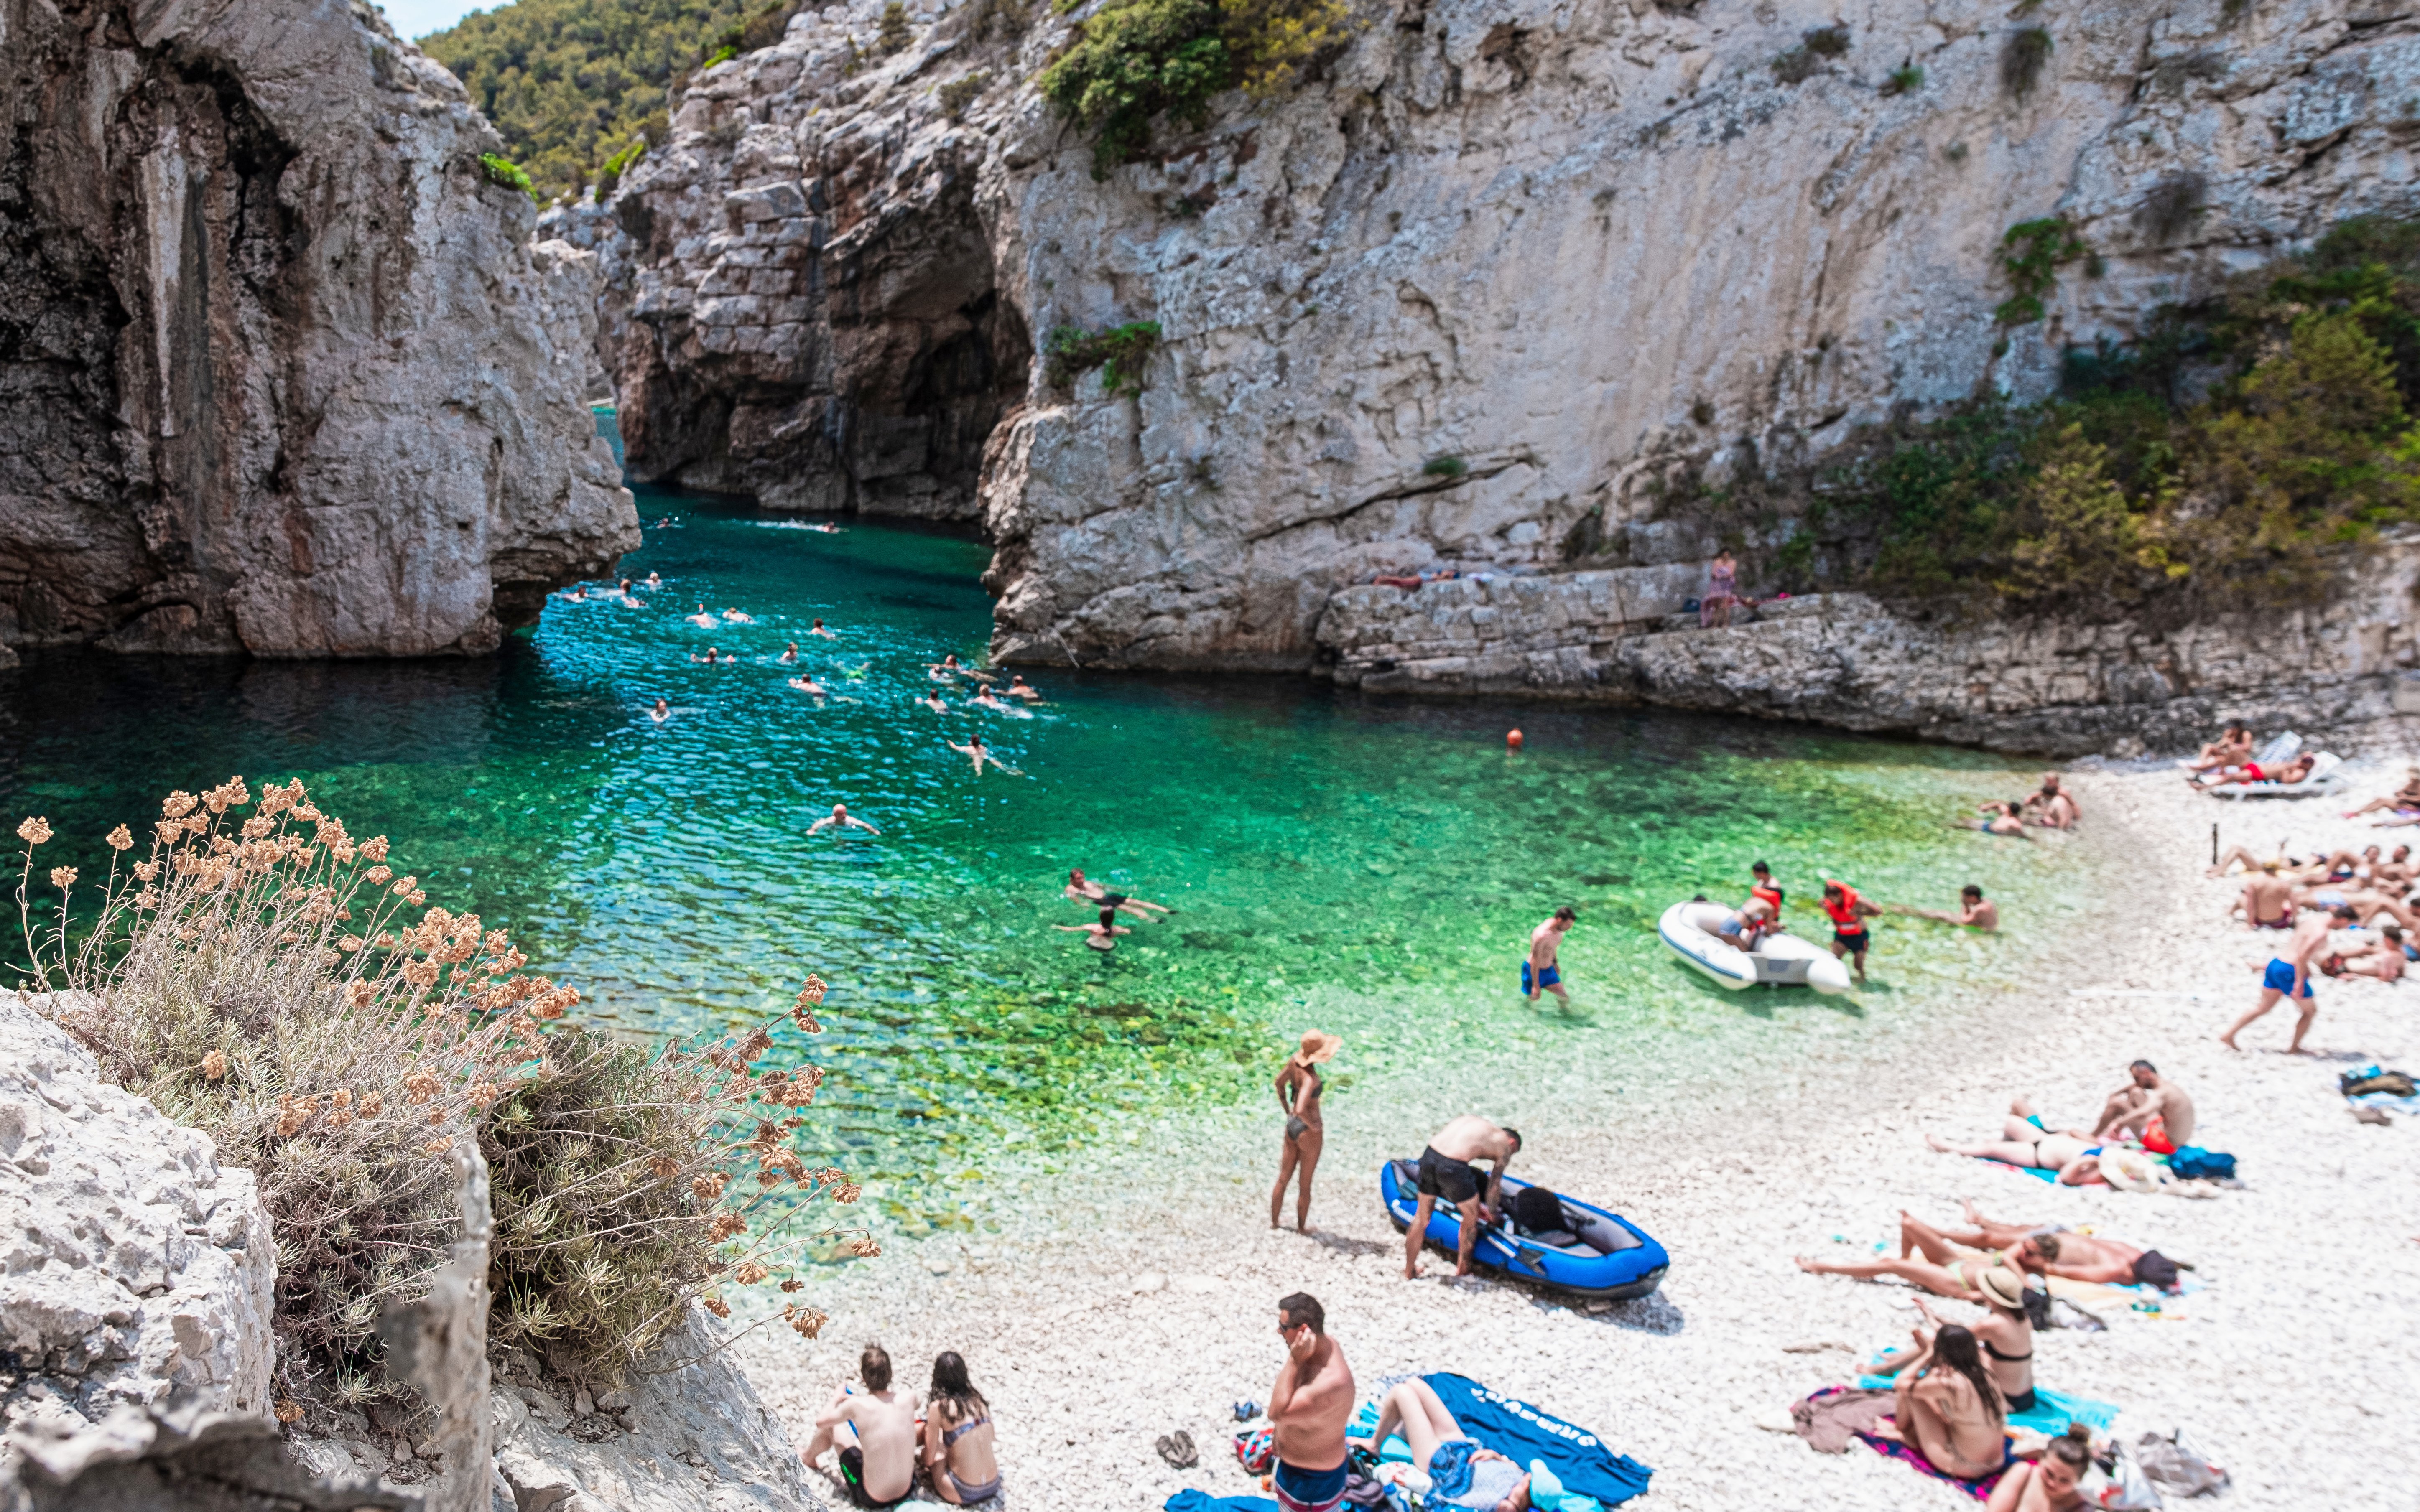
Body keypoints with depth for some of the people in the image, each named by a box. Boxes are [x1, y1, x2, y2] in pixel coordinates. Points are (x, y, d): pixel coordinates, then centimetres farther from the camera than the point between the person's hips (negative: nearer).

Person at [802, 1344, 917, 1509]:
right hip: (907, 1491, 3)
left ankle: (809, 1457, 45)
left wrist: (837, 1398, 18)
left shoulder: (856, 1405, -20)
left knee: (832, 1426, 12)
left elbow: (820, 1422, 1)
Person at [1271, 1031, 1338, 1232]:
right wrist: (1314, 1126, -21)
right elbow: (1301, 1110, -41)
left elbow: (1279, 1083, 10)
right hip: (1308, 1132, -7)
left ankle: (1273, 1221, 36)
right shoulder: (1310, 1077, -31)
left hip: (1292, 1126, 7)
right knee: (1306, 1183, 13)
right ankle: (1302, 1227, 29)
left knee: (1284, 1178, 22)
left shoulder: (1295, 1060, -8)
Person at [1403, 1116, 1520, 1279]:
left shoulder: (1471, 1119, 30)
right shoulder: (1505, 1146, 16)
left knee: (1422, 1216, 23)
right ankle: (1462, 1270, 34)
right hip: (1452, 1166, -5)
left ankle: (1409, 1271, 35)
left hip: (1429, 1155, 5)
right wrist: (1492, 1214, 38)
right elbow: (1494, 1186, 19)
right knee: (1471, 1215, 22)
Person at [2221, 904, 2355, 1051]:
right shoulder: (2321, 932, -16)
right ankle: (2294, 1047, 20)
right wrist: (2300, 982, -22)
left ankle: (2228, 1036, 16)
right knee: (2311, 1011, 12)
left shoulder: (2311, 922, 10)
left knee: (2263, 1007, 17)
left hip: (2276, 962, 8)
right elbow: (2302, 956, -24)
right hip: (2288, 972, -8)